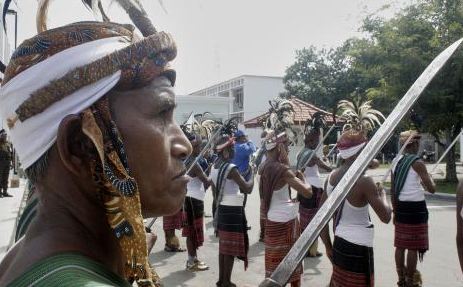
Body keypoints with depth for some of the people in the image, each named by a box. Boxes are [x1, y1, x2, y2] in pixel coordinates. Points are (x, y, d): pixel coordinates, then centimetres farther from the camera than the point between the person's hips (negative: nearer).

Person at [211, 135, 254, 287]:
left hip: (222, 209, 9)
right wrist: (252, 173, -4)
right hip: (233, 211, -9)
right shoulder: (231, 168, -20)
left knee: (223, 246, 17)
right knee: (230, 249, 1)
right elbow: (248, 188, -20)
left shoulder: (214, 167, 7)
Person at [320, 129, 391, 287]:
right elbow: (386, 217, -16)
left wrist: (328, 247, 14)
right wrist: (382, 194, 2)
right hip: (358, 250, -7)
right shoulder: (363, 180, -19)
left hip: (339, 244, 7)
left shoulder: (331, 177, 2)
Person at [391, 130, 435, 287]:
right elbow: (432, 189, -14)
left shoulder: (396, 162, 7)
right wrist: (426, 180, 7)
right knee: (413, 247, 3)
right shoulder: (417, 163, -13)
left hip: (401, 206, 7)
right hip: (416, 208, -7)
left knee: (400, 245, 14)